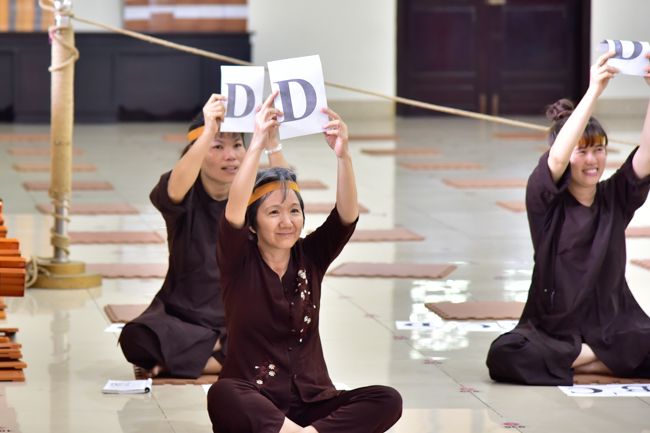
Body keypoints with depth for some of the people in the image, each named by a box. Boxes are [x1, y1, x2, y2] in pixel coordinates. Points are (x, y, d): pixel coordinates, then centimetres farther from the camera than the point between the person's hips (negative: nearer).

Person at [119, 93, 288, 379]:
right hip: (183, 316, -3)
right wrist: (209, 132, -48)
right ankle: (223, 350, -12)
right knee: (136, 339, -32)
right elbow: (175, 189, -34)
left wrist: (272, 141, -40)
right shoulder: (187, 194, -8)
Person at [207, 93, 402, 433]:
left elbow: (346, 216, -9)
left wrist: (343, 155, -26)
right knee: (222, 395, -38)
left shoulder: (310, 257, 8)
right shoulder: (239, 262, -1)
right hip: (253, 405, -3)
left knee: (387, 401, -23)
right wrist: (257, 145, -32)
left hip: (311, 404, 4)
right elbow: (233, 212, -21)